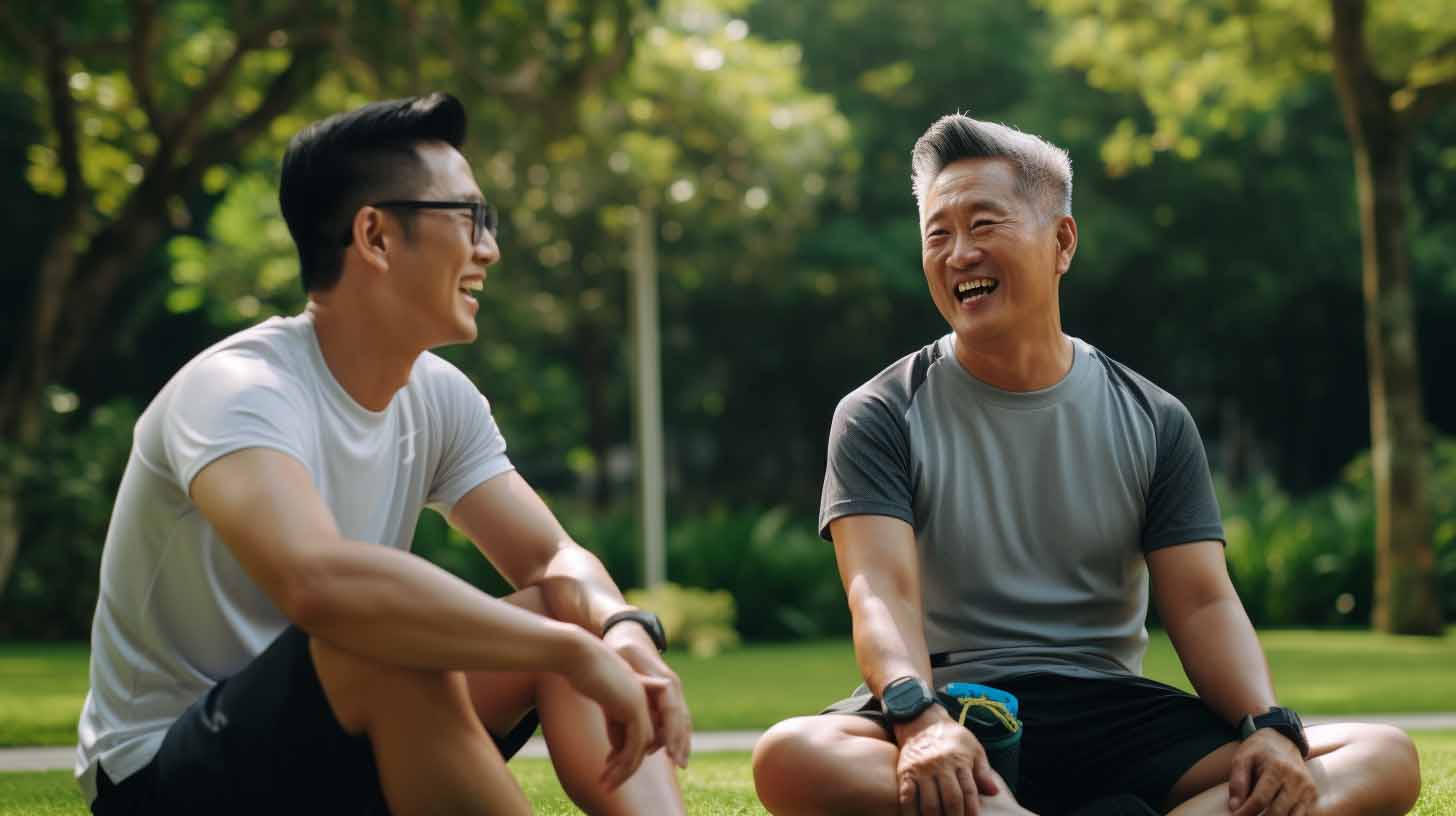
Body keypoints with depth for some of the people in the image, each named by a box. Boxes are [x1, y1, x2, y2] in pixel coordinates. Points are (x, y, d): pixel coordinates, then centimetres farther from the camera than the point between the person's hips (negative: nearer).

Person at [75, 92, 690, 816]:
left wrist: (625, 631, -23)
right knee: (393, 646, -34)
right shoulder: (239, 389, -24)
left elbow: (555, 561, 3)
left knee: (581, 615, -5)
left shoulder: (439, 398, 1)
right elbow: (318, 579, -43)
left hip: (340, 749, 8)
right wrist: (576, 652, -38)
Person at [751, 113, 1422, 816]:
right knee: (789, 759, -37)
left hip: (1111, 714, 3)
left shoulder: (1154, 422, 11)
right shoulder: (880, 417, 4)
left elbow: (1203, 605, 4)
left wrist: (1271, 727, -17)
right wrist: (920, 720, -33)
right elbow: (883, 594, -11)